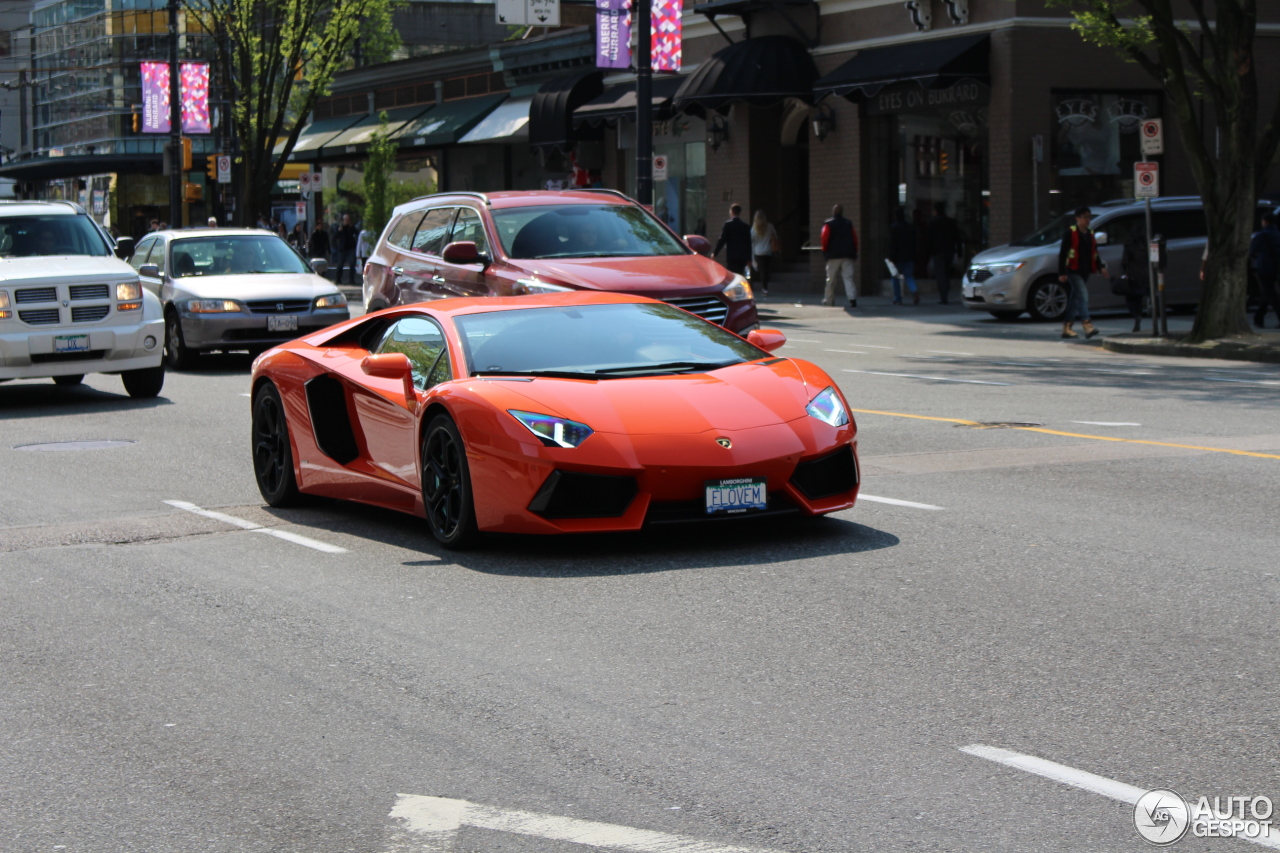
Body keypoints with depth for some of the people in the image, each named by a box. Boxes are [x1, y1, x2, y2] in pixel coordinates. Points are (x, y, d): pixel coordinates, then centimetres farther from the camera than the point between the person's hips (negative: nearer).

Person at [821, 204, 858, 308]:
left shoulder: (828, 224, -1)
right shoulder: (849, 224, 10)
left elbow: (825, 238, -9)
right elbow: (855, 238, 7)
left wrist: (825, 251, 5)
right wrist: (854, 253, 12)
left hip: (833, 256, -3)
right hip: (848, 256, 3)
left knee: (831, 279, 7)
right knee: (848, 278, -2)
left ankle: (828, 300, 13)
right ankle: (852, 298, -19)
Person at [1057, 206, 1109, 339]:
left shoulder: (1090, 234, 16)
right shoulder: (1070, 233, -5)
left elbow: (1094, 254, 21)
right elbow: (1062, 253, -7)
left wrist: (1101, 267, 5)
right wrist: (1061, 273, -13)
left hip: (1085, 272, 7)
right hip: (1073, 271, -7)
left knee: (1076, 300, 9)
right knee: (1083, 295, -21)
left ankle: (1066, 329, 13)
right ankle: (1087, 325, -31)